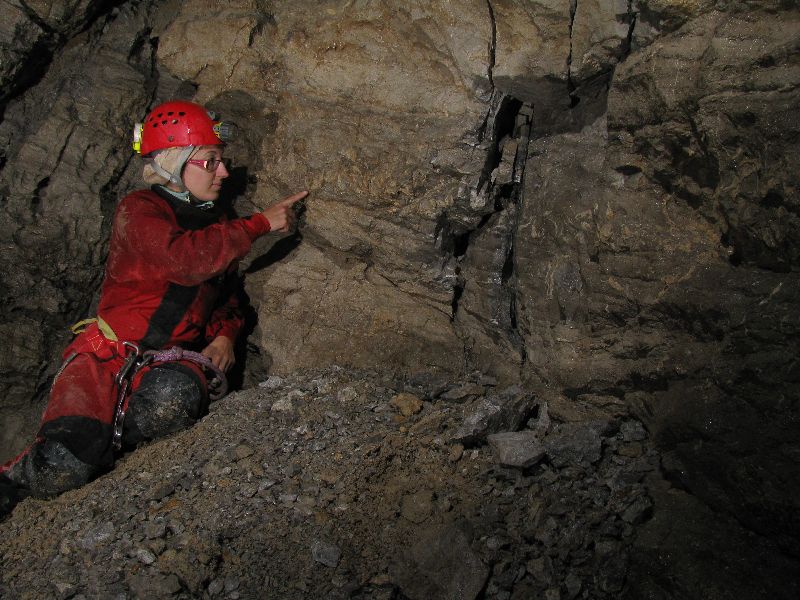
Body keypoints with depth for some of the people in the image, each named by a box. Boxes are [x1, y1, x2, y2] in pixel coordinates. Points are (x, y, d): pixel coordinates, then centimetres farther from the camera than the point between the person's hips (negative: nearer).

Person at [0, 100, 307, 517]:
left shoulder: (215, 222, 16)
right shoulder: (138, 210, -4)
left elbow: (227, 297, 27)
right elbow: (185, 258, -25)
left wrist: (224, 336, 4)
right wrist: (261, 224, -15)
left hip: (170, 360, 4)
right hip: (109, 352, -4)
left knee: (175, 397, -37)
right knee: (64, 468, -29)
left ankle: (98, 446, -11)